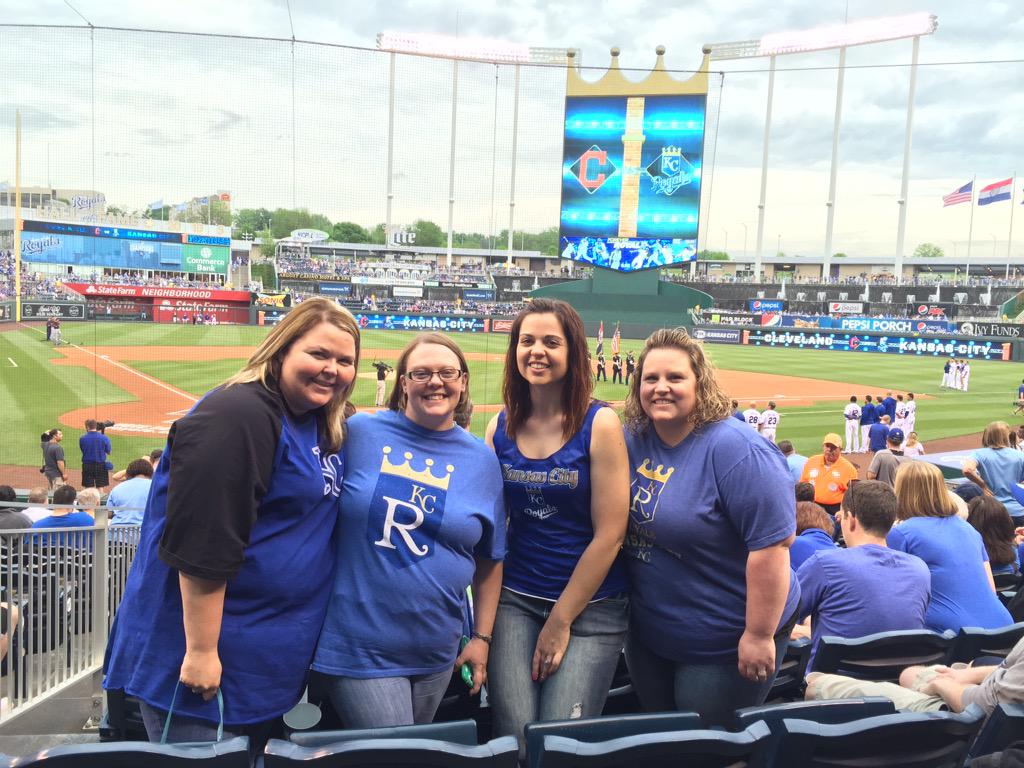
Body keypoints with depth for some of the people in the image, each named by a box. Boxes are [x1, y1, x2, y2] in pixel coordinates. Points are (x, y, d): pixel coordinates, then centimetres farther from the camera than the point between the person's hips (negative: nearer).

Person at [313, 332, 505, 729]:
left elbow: (490, 559, 9)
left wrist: (482, 636, 9)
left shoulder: (482, 459, 3)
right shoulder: (359, 432, -7)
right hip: (358, 646, -4)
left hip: (437, 652, 4)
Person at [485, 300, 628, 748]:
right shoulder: (501, 426, 2)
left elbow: (609, 535, -11)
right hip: (514, 599, 3)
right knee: (515, 737, -4)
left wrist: (561, 621, -9)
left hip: (590, 606, -3)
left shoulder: (600, 424, -10)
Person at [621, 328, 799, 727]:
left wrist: (759, 636, -23)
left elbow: (771, 545, -26)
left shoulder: (737, 451, -24)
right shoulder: (633, 440, -3)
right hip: (647, 634, 7)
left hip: (724, 645, -6)